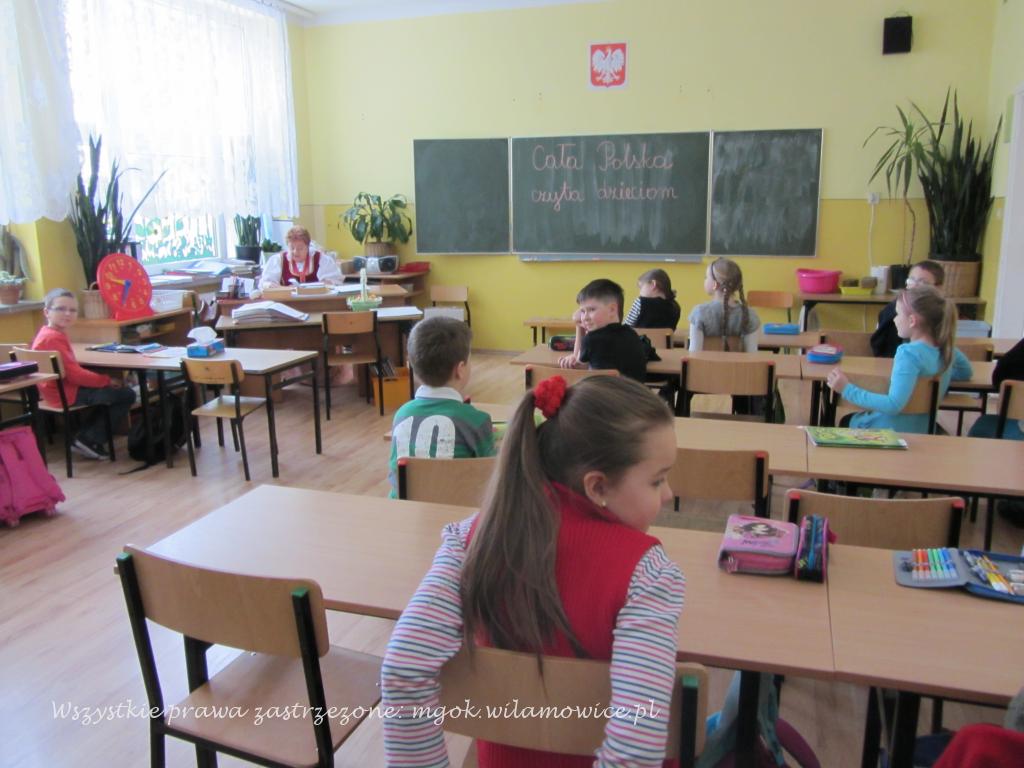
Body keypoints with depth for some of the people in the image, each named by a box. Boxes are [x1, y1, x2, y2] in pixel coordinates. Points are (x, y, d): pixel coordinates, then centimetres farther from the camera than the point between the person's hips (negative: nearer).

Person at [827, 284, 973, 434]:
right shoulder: (946, 348, -4)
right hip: (922, 428, 7)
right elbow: (965, 372, 19)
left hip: (893, 430, -7)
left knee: (847, 422, 23)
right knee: (849, 419, 29)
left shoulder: (909, 353, -27)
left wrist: (848, 390, -30)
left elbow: (893, 405, -34)